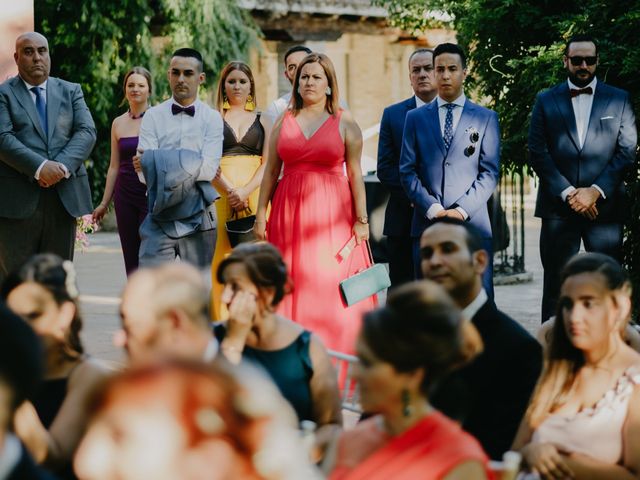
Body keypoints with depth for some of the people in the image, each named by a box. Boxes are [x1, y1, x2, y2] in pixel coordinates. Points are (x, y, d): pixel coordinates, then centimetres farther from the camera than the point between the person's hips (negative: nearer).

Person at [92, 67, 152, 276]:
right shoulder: (118, 123, 12)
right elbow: (114, 166, 17)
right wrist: (104, 203, 17)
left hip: (151, 193, -4)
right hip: (125, 194, 4)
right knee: (130, 258, 5)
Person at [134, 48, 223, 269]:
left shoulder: (212, 118, 4)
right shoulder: (153, 116, 5)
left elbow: (209, 169, -10)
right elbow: (144, 171, -5)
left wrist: (159, 162, -10)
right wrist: (192, 164, -13)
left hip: (198, 218, 0)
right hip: (160, 218, 0)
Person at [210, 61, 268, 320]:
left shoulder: (262, 120, 12)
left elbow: (268, 163, 3)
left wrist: (245, 191, -11)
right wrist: (230, 191, -15)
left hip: (255, 190, 1)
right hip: (220, 190, -1)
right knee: (223, 253, -6)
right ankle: (223, 320, -4)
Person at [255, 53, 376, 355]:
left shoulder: (345, 122, 3)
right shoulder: (284, 122, 10)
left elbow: (355, 174, 0)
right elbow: (270, 171, 9)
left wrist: (361, 220, -4)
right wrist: (261, 214, 3)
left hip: (332, 213, -2)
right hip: (290, 212, 2)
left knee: (331, 287, -5)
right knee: (294, 286, 0)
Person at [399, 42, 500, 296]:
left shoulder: (486, 118, 10)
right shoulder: (416, 118, 13)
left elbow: (490, 173, 4)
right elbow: (408, 171, 7)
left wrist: (462, 210, -9)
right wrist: (432, 209, -7)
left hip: (472, 222, -1)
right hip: (427, 224, 1)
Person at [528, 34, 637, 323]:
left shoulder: (619, 100, 8)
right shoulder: (546, 101, 9)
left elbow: (627, 152, 2)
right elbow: (537, 153, 2)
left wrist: (595, 191, -9)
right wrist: (569, 193, -9)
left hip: (604, 206, 0)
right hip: (558, 207, 0)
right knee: (556, 284, 1)